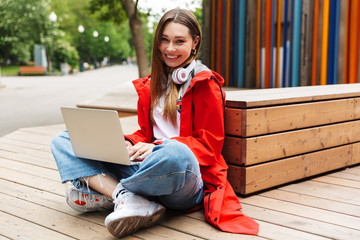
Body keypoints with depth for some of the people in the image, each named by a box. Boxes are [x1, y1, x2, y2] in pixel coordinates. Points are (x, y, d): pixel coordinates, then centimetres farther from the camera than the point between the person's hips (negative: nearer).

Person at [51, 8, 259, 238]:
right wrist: (129, 143, -4)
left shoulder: (205, 84, 1)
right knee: (63, 141, -1)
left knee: (175, 153, -44)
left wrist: (158, 148, -20)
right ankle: (127, 198, -24)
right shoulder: (151, 85, 19)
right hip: (149, 164, 6)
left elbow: (209, 144, -5)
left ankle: (104, 193, -17)